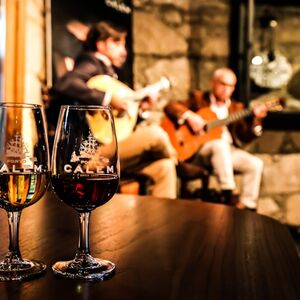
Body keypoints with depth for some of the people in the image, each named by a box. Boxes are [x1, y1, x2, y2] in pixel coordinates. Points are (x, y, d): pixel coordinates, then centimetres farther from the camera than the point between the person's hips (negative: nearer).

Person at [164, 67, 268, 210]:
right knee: (220, 144, -36)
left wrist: (256, 119, -12)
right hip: (198, 149, -4)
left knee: (256, 164, -19)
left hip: (228, 150, 4)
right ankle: (228, 195, -35)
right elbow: (170, 107, -4)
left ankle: (246, 206, -15)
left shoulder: (236, 107, 15)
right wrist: (189, 116, -20)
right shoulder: (198, 98, 7)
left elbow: (245, 137, 5)